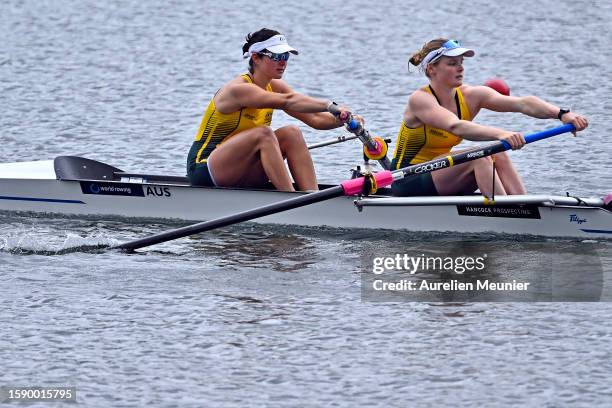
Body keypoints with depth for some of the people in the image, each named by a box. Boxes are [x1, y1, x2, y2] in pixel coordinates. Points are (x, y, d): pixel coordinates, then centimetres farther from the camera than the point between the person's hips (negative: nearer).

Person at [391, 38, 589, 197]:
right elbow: (455, 126, -38)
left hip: (438, 175, 7)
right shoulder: (420, 100, -19)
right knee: (478, 156, -26)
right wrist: (499, 134, -52)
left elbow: (522, 103, -14)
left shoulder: (470, 96, -2)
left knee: (498, 156, -15)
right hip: (408, 182, -7)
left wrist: (562, 114, -28)